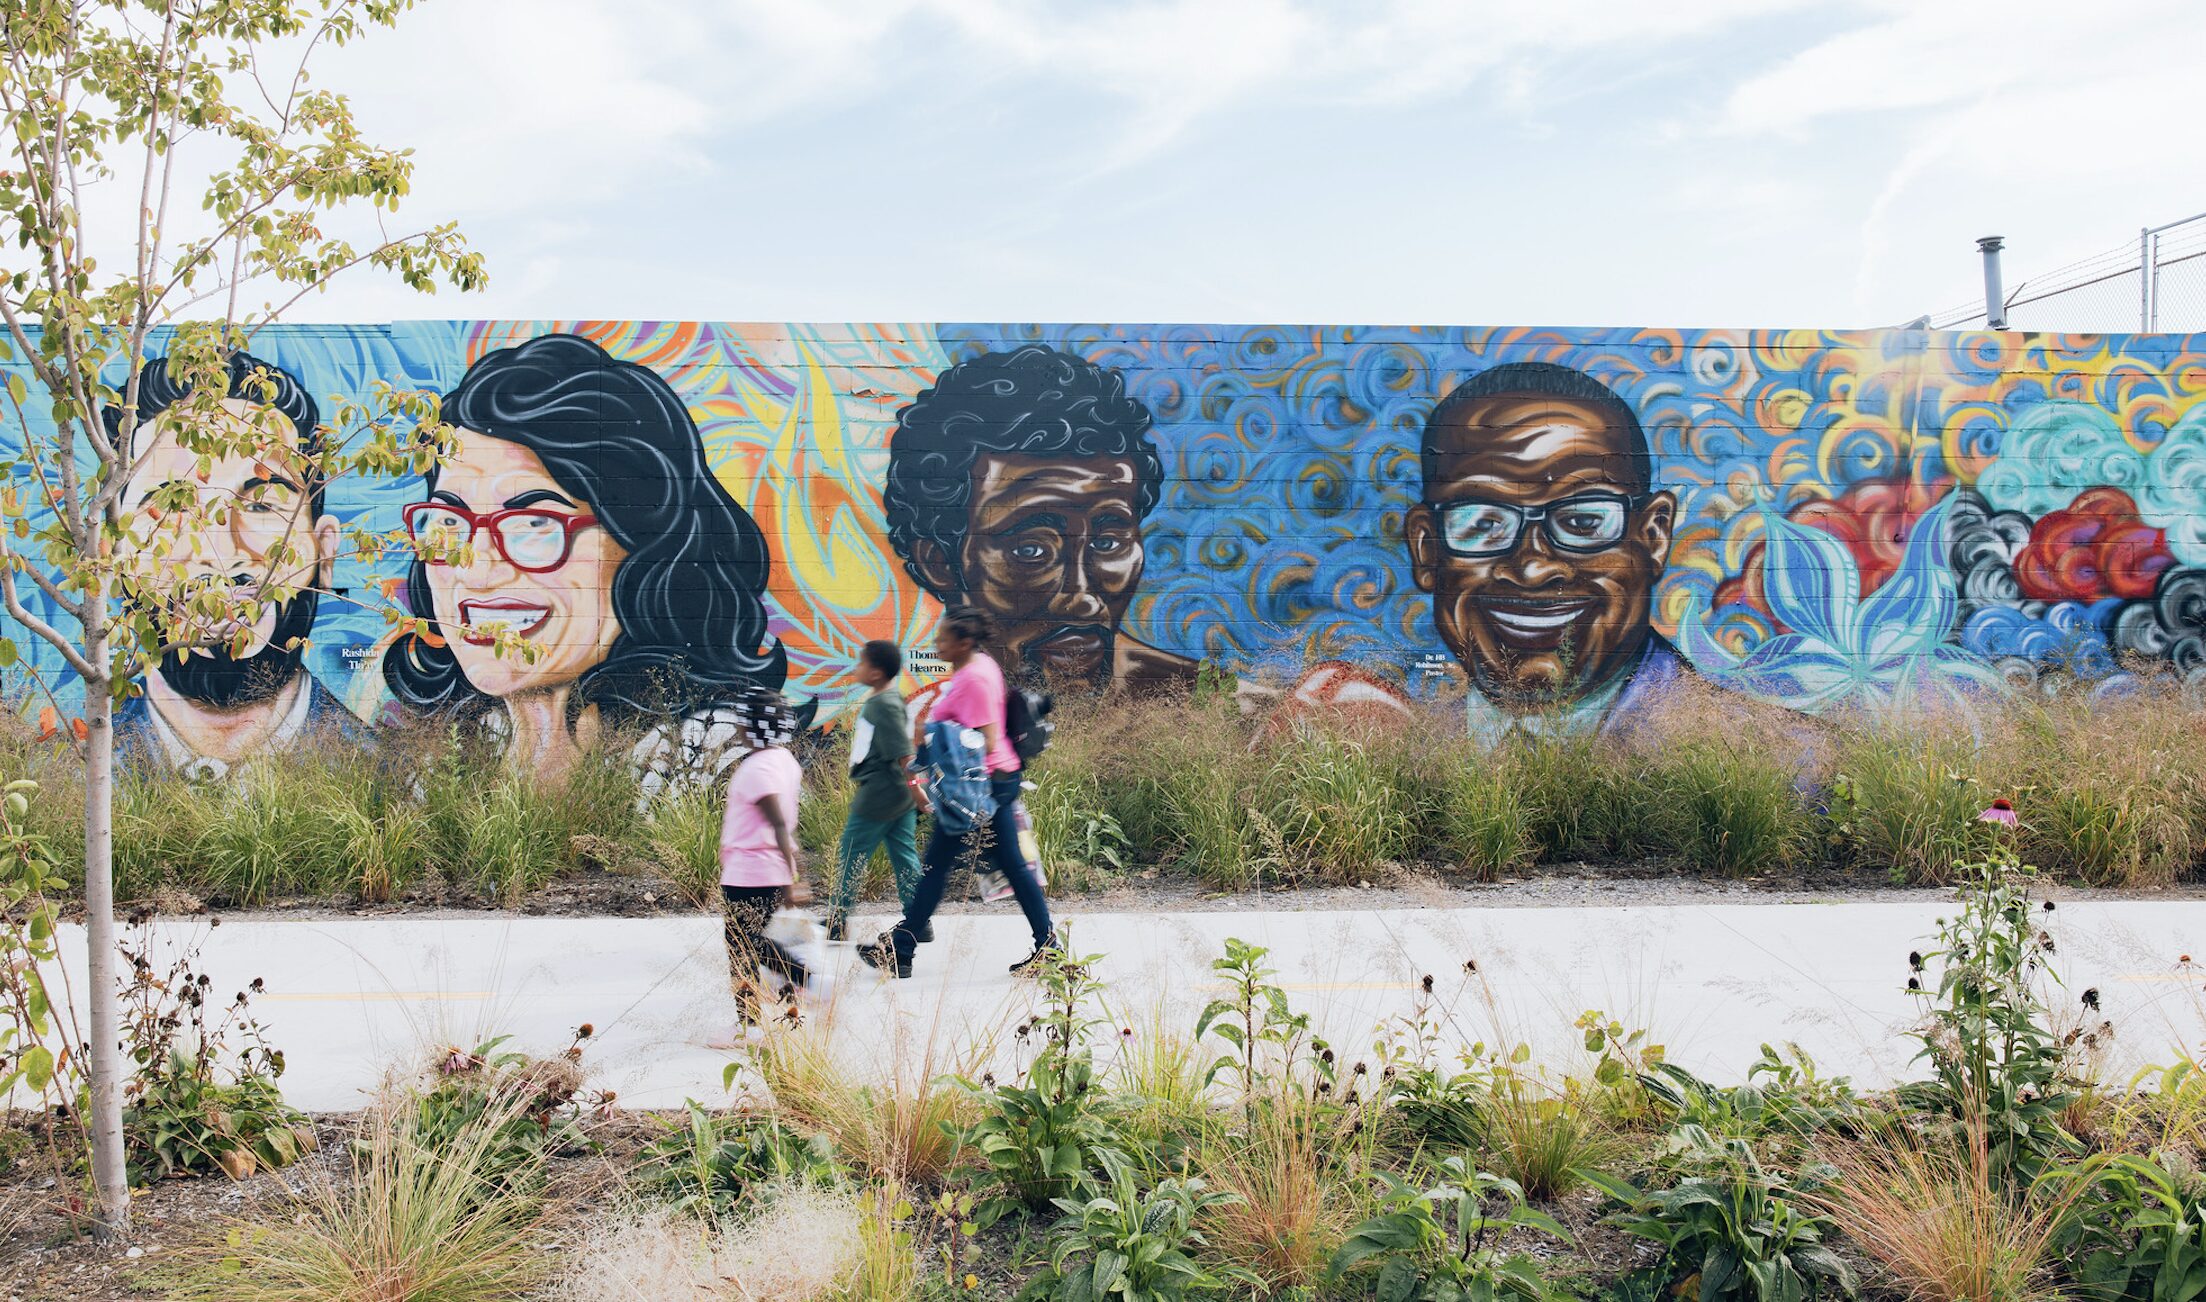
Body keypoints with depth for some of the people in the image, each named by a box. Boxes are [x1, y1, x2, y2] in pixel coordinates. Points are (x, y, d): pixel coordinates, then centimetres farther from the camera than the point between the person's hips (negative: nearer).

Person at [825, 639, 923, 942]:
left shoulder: (883, 706, -20)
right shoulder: (891, 699, 10)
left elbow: (903, 753, -23)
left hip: (877, 797, -9)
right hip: (900, 798, 9)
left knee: (850, 858, 4)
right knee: (905, 859, 10)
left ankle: (836, 922, 13)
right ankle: (920, 924, 11)